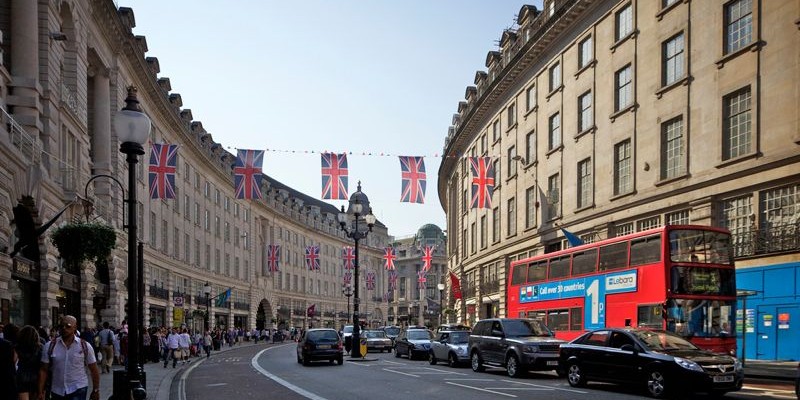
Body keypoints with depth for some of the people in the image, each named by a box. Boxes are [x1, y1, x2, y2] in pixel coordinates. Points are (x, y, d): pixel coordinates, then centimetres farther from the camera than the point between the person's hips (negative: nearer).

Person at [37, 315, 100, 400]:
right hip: (57, 391, 3)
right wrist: (40, 392, -2)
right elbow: (43, 371, 1)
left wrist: (96, 390, 1)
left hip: (78, 390, -2)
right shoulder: (50, 346, 0)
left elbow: (94, 370, 2)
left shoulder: (85, 346, -3)